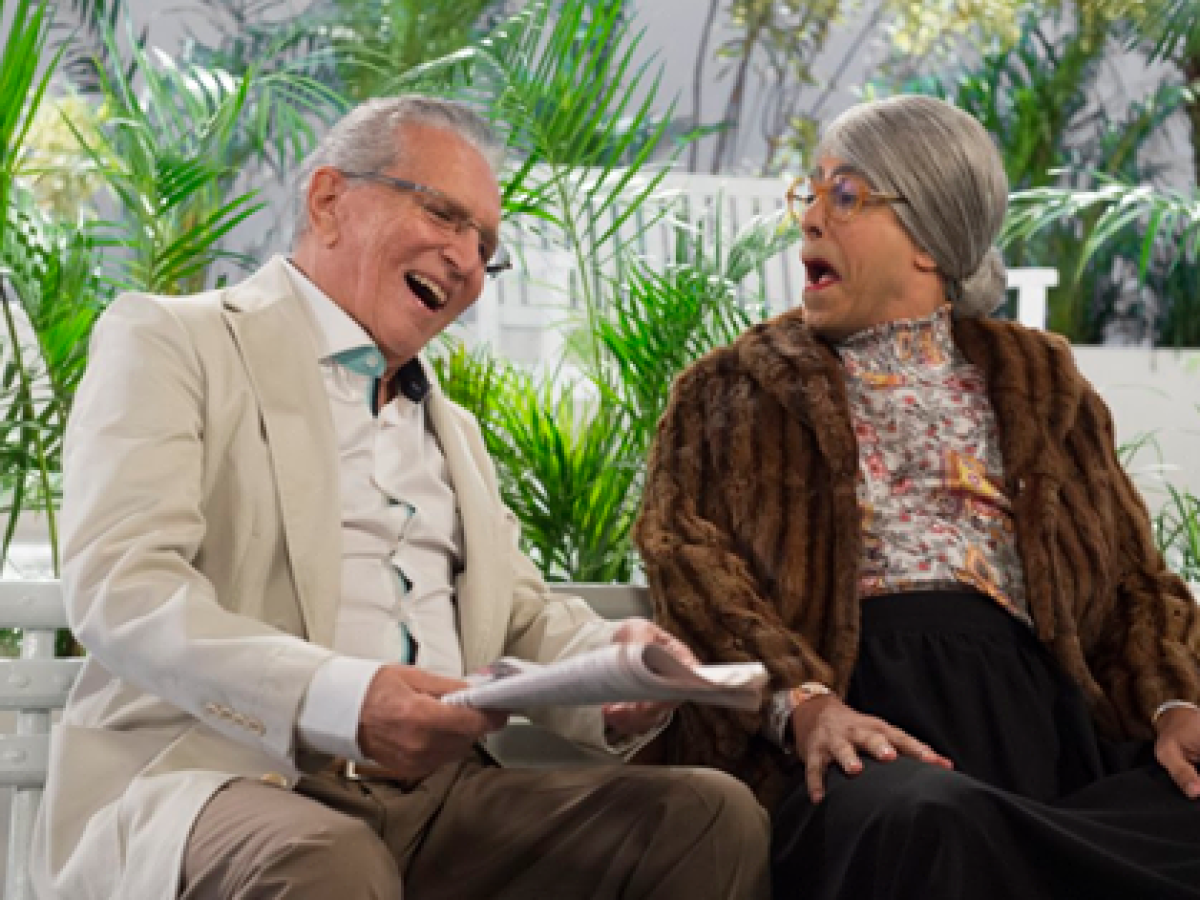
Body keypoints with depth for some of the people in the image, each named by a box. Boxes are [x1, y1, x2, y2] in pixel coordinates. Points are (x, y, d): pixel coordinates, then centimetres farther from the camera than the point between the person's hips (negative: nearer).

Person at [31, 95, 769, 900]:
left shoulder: (454, 431, 32)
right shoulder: (170, 344, 6)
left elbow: (524, 617, 26)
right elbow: (118, 588, -9)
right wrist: (336, 699, -27)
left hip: (436, 790, 7)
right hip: (224, 776, -7)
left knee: (713, 816, -16)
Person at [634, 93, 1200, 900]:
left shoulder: (1036, 381, 26)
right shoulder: (738, 389, 20)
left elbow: (1135, 576, 20)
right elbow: (687, 553, 3)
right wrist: (802, 701, -17)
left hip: (1038, 708, 3)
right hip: (859, 707, -3)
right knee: (923, 820, -39)